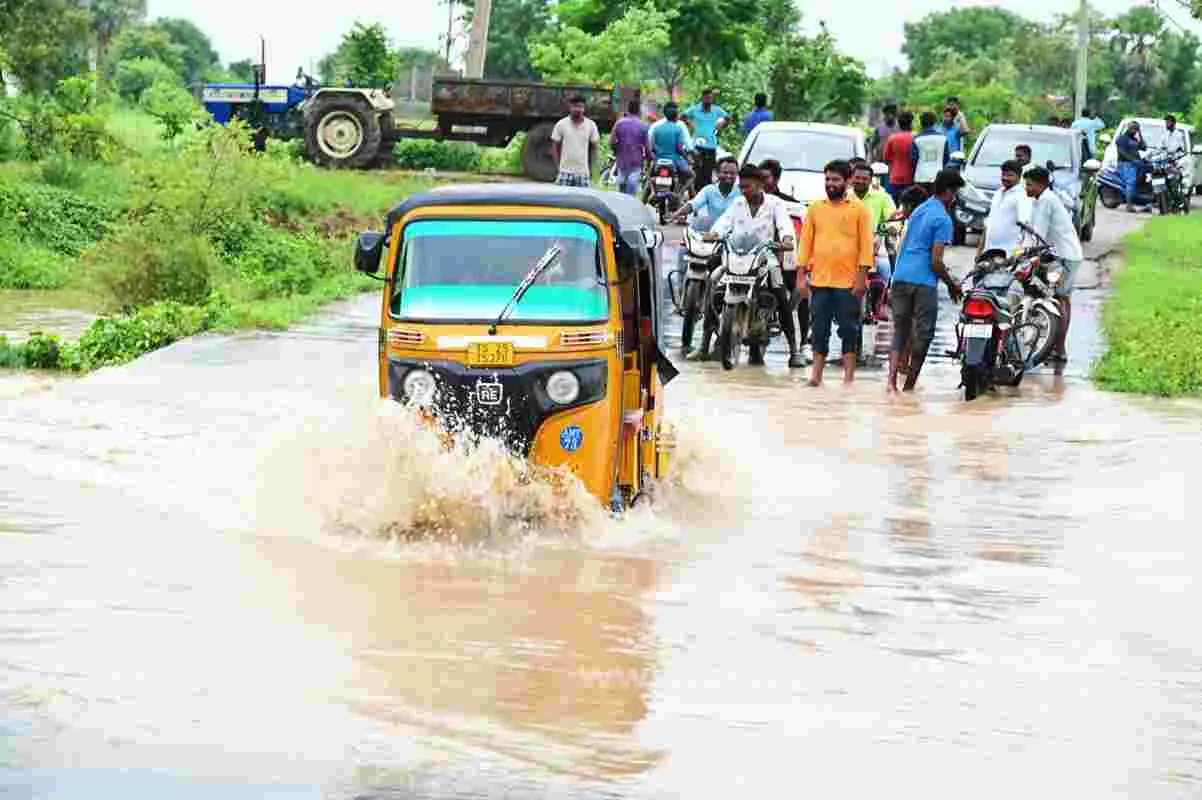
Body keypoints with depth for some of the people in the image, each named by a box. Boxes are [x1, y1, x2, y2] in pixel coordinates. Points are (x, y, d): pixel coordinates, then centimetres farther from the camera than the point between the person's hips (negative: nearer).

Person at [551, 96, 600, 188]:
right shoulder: (561, 125, -2)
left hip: (583, 172, 1)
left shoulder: (591, 125, 1)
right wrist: (559, 165, -2)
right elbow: (555, 147, 5)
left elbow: (594, 148, 10)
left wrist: (591, 168, 5)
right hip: (565, 171, -1)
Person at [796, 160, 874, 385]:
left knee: (849, 329, 2)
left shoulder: (858, 209, 1)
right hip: (819, 281, 3)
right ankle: (816, 373, 11)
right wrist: (801, 275, 3)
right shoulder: (815, 208, 10)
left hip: (848, 282, -3)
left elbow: (866, 244, -2)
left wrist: (862, 276, -9)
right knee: (820, 329, 6)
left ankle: (849, 373, 9)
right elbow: (806, 242, 10)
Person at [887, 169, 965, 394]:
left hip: (901, 277, 7)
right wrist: (952, 284, 0)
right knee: (923, 334, 5)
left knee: (900, 332, 8)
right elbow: (935, 261, -13)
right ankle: (910, 383, 8)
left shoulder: (920, 210, 16)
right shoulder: (943, 219, -9)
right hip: (923, 282, -7)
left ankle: (892, 380, -7)